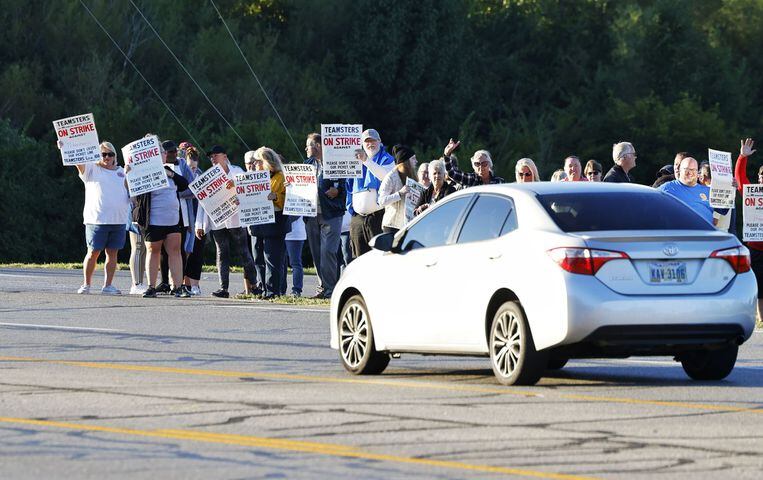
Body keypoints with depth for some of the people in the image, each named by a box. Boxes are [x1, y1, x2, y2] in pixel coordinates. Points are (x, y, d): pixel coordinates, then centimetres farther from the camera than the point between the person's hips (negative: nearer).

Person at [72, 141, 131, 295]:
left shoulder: (121, 171, 17)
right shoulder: (91, 169, 5)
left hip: (118, 220, 4)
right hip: (96, 220, -4)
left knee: (112, 253, 3)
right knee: (93, 253, 0)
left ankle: (107, 285, 7)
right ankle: (86, 284, 11)